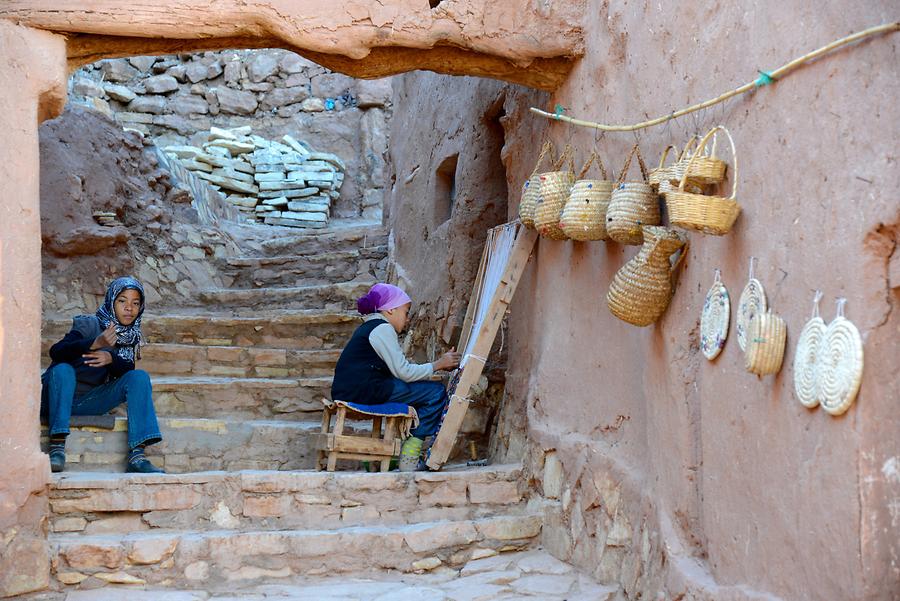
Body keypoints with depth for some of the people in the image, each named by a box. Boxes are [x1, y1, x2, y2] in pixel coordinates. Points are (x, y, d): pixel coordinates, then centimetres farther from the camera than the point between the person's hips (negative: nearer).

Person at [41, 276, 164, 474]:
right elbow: (56, 352, -24)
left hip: (88, 403, 4)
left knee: (139, 377, -16)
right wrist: (95, 344, -40)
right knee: (63, 369, -34)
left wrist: (111, 359, -27)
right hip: (58, 398, -4)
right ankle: (57, 447, -39)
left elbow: (128, 371, -4)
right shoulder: (88, 324, -10)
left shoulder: (131, 336, 7)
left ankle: (137, 456, -29)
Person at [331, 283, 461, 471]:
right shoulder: (383, 328, -7)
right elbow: (404, 372, -13)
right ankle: (409, 460, -7)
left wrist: (440, 365, 16)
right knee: (436, 392, -7)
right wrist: (438, 364, -2)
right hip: (363, 391, -10)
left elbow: (399, 370, 19)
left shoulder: (370, 326, 24)